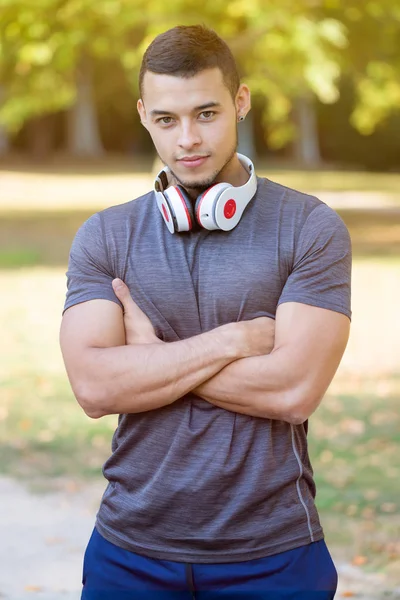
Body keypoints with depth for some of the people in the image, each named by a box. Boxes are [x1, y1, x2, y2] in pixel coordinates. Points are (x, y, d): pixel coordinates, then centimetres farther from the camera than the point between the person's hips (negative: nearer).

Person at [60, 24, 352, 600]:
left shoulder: (311, 228, -5)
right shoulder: (105, 236, 2)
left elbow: (295, 389, -16)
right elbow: (94, 387, -11)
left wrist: (151, 356, -10)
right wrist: (232, 340, -14)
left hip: (272, 552, -1)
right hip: (133, 548, 2)